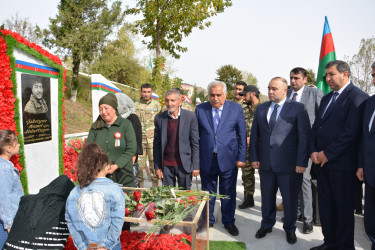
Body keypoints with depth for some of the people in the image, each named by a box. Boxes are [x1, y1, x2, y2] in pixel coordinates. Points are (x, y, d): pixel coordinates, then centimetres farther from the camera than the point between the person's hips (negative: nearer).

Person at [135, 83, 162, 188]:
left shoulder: (157, 104, 9)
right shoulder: (135, 105, 10)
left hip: (153, 139, -1)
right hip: (139, 139, 1)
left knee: (154, 162, -2)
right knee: (139, 164, 1)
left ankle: (155, 188, 9)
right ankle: (140, 188, 14)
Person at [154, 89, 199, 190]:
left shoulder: (190, 116, -4)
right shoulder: (159, 118, 1)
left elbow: (195, 143, -2)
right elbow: (156, 144, 4)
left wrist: (196, 166, -5)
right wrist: (157, 167, 2)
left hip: (184, 165, -1)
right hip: (166, 165, 2)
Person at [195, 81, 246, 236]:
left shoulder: (236, 109, -1)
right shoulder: (200, 109, 1)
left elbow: (242, 135, 1)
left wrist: (241, 158, -3)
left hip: (228, 158, -1)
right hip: (206, 159, 1)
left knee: (228, 193, 12)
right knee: (207, 192, 14)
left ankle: (228, 222, 32)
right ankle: (207, 220, 33)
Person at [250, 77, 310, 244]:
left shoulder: (298, 108, -3)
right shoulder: (261, 108, 9)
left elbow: (304, 136, -6)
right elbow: (254, 135, 10)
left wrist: (301, 162, -11)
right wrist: (254, 157, 4)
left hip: (289, 164, -3)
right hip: (266, 163, 4)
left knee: (290, 199, 11)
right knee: (267, 197, 17)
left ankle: (290, 229, 33)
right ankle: (267, 225, 38)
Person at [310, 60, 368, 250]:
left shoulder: (357, 97, -10)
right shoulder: (326, 98, 16)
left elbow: (351, 132, -17)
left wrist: (328, 154, -14)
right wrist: (313, 151, 1)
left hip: (341, 163, -7)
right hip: (321, 161, 7)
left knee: (343, 207, 6)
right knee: (325, 205, 13)